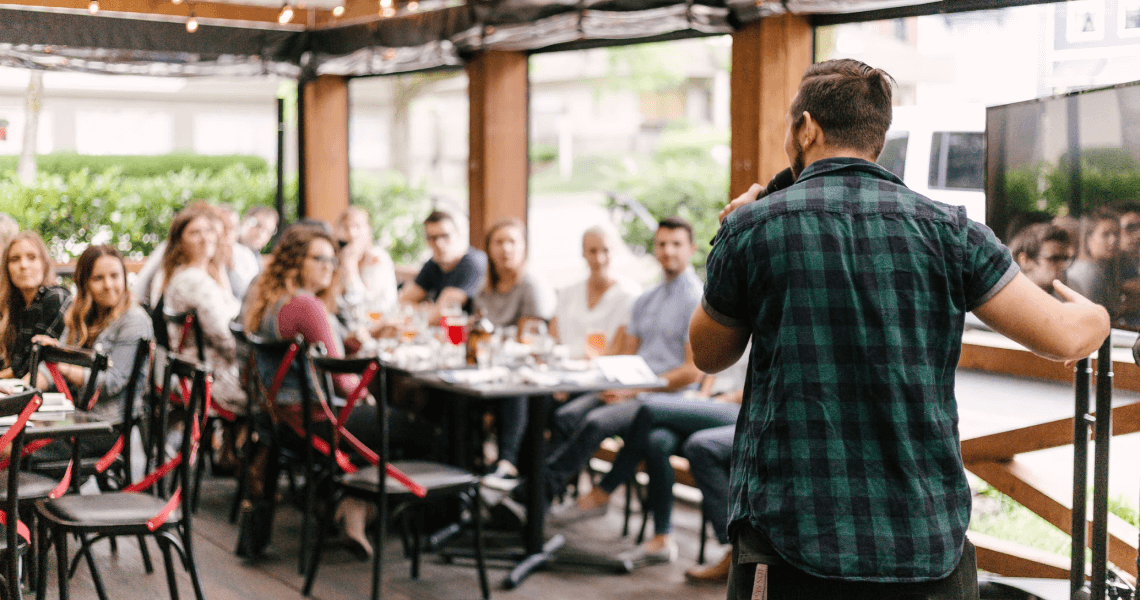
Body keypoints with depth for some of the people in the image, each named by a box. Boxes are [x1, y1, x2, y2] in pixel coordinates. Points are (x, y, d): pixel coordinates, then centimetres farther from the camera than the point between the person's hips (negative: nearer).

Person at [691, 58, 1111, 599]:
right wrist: (1094, 315, 23)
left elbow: (709, 355, 13)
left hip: (791, 541, -1)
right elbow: (1060, 337, -1)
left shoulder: (751, 229, -2)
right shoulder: (944, 229, 1)